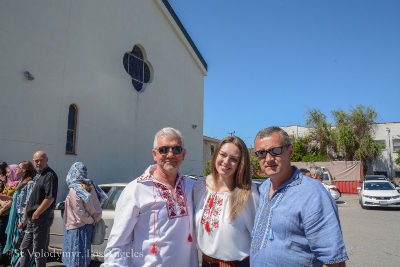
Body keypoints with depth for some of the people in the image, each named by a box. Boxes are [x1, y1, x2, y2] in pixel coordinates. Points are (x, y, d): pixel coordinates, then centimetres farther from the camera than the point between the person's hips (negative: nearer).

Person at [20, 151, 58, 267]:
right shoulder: (37, 175, 14)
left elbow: (50, 198, -23)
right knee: (25, 248, 19)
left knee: (38, 250, 2)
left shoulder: (50, 175, -15)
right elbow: (32, 198, 19)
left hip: (42, 217, -9)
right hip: (32, 218, 9)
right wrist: (26, 214, 14)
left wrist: (36, 214, -17)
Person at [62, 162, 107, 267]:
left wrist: (91, 220, -5)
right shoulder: (90, 187, 2)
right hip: (88, 226, 7)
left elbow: (80, 212, -17)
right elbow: (96, 205, 2)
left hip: (76, 228, -6)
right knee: (83, 256, 17)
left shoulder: (74, 190, -16)